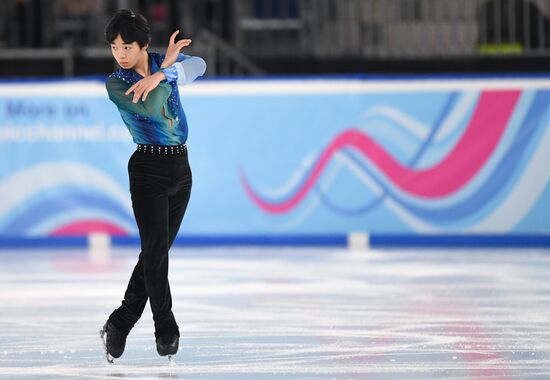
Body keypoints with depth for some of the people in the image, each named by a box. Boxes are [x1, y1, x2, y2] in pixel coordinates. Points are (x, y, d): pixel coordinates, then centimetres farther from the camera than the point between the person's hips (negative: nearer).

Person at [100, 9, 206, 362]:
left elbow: (198, 65, -17)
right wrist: (167, 67, -15)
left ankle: (119, 325, 16)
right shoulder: (115, 83, -6)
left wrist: (159, 75, -29)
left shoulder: (166, 61, 4)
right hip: (148, 168, -4)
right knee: (156, 250, -10)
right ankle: (167, 330, 1)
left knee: (157, 251, 7)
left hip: (180, 167, 4)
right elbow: (151, 109, -22)